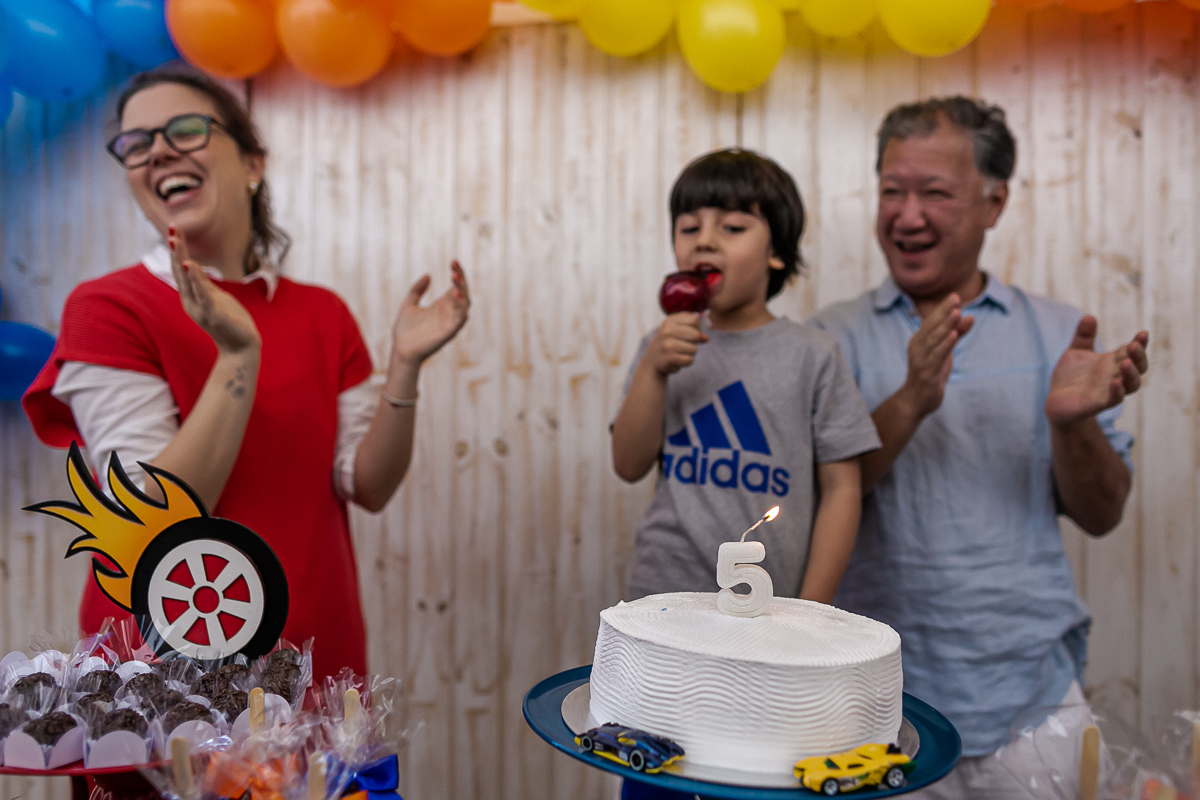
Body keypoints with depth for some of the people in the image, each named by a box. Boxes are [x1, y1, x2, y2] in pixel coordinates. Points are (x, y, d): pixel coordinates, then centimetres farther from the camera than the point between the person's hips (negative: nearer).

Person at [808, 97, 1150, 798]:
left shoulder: (1058, 334, 3)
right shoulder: (833, 339, 0)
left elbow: (1102, 516, 2)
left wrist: (1072, 422, -18)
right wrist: (910, 402, -25)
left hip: (1034, 694, 2)